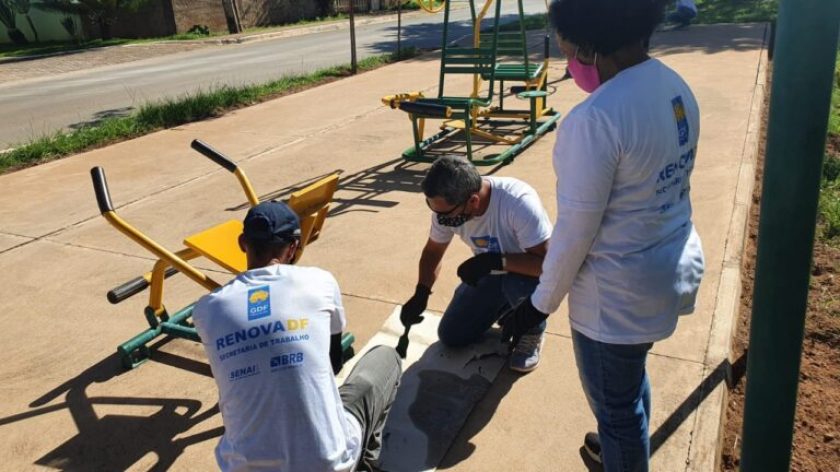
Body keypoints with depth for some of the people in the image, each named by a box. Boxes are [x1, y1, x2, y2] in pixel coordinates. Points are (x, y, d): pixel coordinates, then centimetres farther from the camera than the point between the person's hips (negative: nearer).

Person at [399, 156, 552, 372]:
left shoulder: (519, 202, -38)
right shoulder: (447, 206, -19)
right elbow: (432, 252, -3)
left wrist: (495, 261, -42)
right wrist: (420, 295, -16)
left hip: (529, 273, -5)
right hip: (491, 274, 5)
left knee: (518, 283, -39)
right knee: (451, 336, -1)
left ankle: (533, 331, -5)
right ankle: (507, 305, 22)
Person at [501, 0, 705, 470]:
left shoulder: (595, 119, -29)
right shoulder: (676, 87, -1)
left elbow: (575, 232, -23)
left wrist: (540, 303, -8)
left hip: (621, 291, -9)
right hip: (676, 267, 9)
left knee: (616, 403, 15)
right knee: (630, 375, 32)